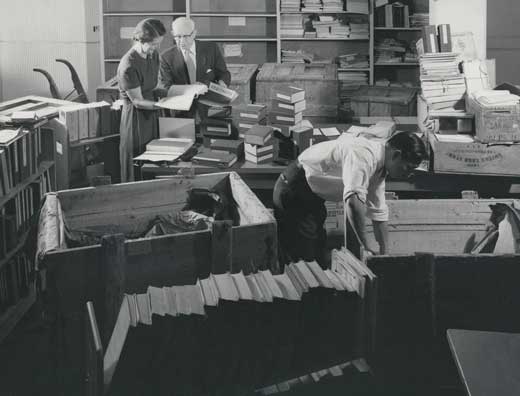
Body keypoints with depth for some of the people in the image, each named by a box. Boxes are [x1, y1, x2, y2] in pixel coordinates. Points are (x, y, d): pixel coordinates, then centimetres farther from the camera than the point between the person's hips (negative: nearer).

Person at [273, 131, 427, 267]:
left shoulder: (378, 164, 4)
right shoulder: (364, 155, -28)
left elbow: (378, 213, 10)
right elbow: (354, 201, -42)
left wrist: (384, 254, 6)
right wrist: (365, 245, -36)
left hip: (312, 197, 10)